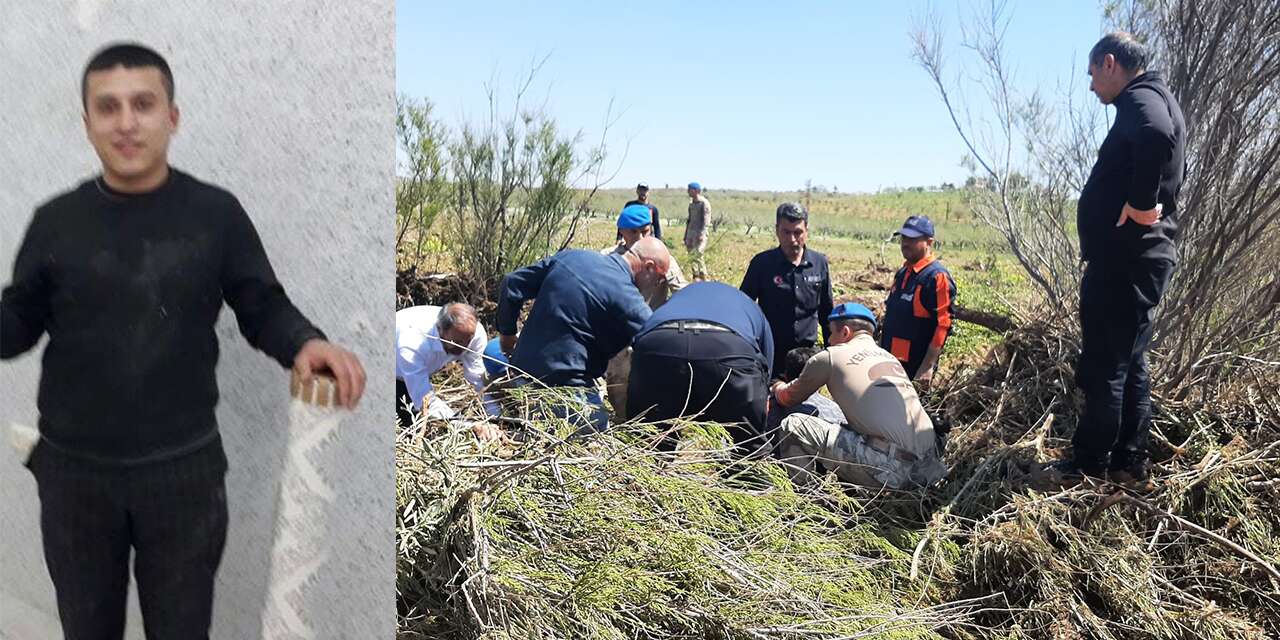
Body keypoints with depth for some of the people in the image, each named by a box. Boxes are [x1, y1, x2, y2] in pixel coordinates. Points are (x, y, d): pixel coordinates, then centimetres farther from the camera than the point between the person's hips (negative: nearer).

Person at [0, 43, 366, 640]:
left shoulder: (216, 213, -7)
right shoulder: (56, 221, -1)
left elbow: (263, 307, -2)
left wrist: (306, 343, -24)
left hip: (184, 469, -2)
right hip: (74, 470, 2)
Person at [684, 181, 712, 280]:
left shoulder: (704, 203, -6)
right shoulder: (691, 203, 18)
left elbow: (706, 220, -12)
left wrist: (702, 234, -21)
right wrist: (685, 236, 19)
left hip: (700, 234, -8)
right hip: (691, 233, 8)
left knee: (698, 256, -14)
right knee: (691, 257, 6)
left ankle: (704, 277, -8)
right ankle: (696, 276, 13)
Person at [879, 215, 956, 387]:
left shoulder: (937, 277, -14)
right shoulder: (902, 273, 14)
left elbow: (942, 326, -19)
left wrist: (928, 367, -23)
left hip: (915, 368, -9)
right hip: (891, 363, 9)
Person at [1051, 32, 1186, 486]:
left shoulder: (1140, 98, -12)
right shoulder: (1153, 101, 21)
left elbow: (1155, 138, -35)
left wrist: (1140, 206, -27)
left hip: (1125, 258, -10)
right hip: (1138, 257, 10)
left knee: (1103, 365, -3)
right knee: (1129, 362, 14)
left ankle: (1089, 466, 5)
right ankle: (1128, 462, 22)